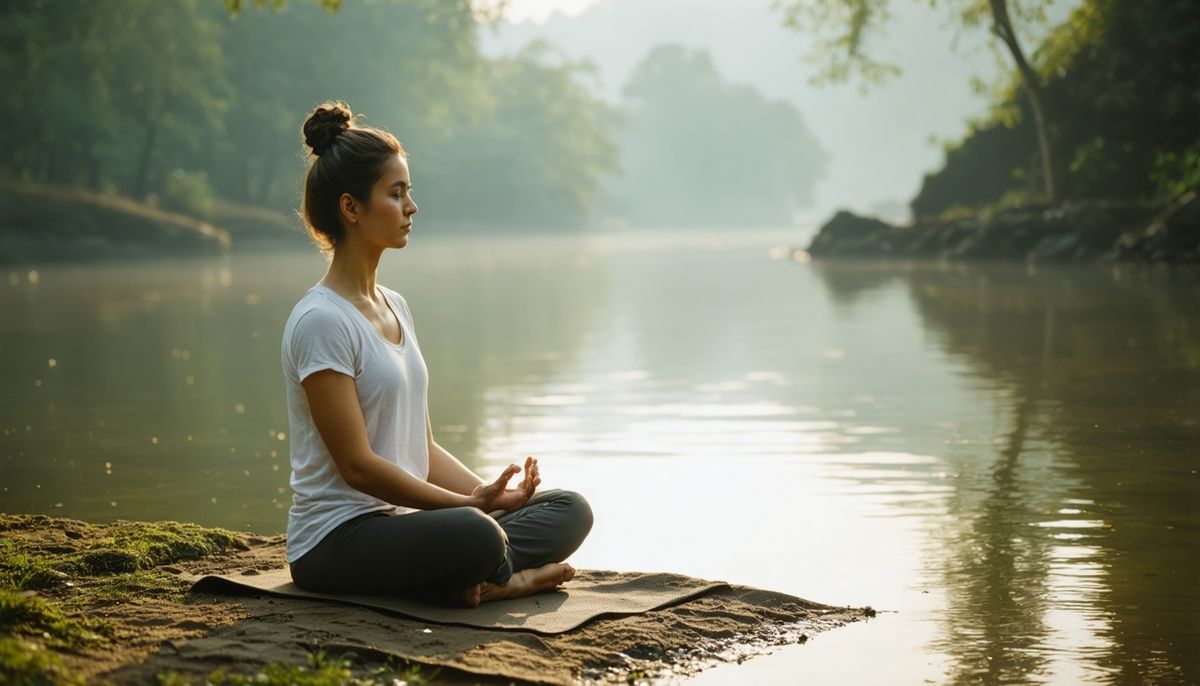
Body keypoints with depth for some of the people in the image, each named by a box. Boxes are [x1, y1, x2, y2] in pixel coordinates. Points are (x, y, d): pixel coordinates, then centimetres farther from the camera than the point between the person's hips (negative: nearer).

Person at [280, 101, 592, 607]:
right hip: (336, 543, -9)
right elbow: (357, 465, -18)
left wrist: (486, 492, -4)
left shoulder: (395, 308, 13)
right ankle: (504, 576, -7)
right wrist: (468, 504, -17)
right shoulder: (321, 321, -15)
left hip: (401, 519, 9)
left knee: (570, 510, -2)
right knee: (471, 534, -37)